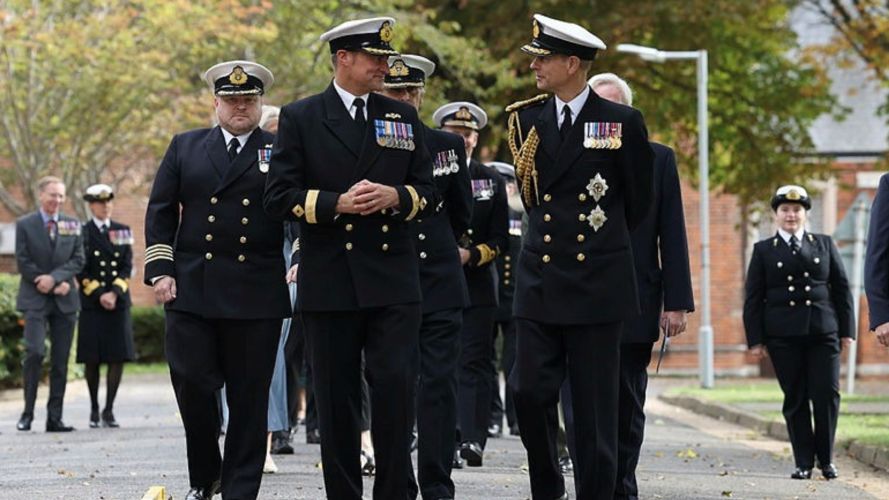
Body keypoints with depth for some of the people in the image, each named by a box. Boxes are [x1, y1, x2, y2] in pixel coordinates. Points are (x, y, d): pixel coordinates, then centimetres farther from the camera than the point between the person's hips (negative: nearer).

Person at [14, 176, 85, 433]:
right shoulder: (25, 224, 3)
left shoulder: (73, 225, 11)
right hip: (35, 299, -3)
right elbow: (23, 262, -3)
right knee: (35, 352, -17)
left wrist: (54, 277, -13)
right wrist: (54, 286, -9)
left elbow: (78, 260, 4)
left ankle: (54, 417, 5)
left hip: (64, 300, 3)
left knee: (61, 361, 2)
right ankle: (28, 412, -7)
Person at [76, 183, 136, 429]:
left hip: (119, 302, 2)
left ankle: (109, 410, 1)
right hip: (91, 304, -2)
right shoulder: (82, 233, 3)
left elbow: (128, 267, 5)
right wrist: (99, 295, -11)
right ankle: (94, 410, 11)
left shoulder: (123, 231, 11)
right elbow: (81, 271, -2)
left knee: (118, 357, -4)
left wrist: (115, 293, -8)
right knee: (92, 359, -2)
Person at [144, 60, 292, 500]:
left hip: (257, 294, -1)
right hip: (191, 290, 1)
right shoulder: (185, 147, 13)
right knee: (191, 383, -3)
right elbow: (160, 212, 11)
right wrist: (160, 270, 1)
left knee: (249, 397, 1)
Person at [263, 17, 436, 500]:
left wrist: (395, 197, -10)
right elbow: (278, 196, -2)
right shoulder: (299, 117, 3)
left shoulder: (403, 117, 12)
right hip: (329, 284, -1)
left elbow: (429, 192, 11)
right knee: (337, 402, 4)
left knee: (396, 388, -9)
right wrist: (337, 203, -16)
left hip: (393, 282, 1)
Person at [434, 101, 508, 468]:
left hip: (477, 284, 0)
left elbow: (500, 239, 5)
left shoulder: (492, 181, 9)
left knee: (475, 362, -7)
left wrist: (471, 255, -12)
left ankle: (473, 440, -14)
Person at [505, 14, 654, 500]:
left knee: (595, 405, 0)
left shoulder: (623, 122, -3)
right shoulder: (527, 119, 7)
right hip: (540, 278, 3)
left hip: (598, 282, -3)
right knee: (529, 391, -3)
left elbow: (639, 201, 9)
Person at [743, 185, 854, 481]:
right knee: (795, 399, 1)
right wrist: (755, 340, -2)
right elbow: (753, 298, 5)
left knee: (827, 394, -6)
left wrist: (847, 330, 5)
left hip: (823, 332, 1)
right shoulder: (764, 251, 8)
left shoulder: (825, 245, 13)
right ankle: (804, 462, 8)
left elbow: (841, 288, 12)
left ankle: (826, 458, 8)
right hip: (783, 335, -1)